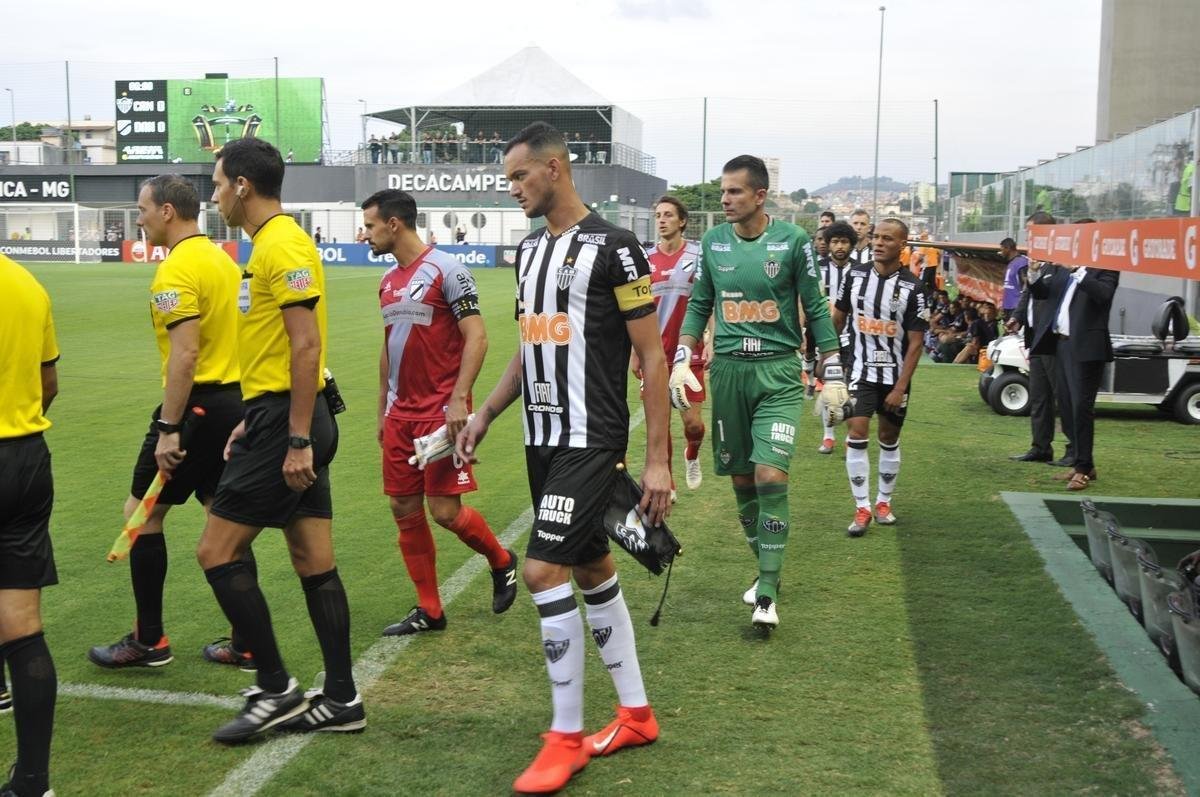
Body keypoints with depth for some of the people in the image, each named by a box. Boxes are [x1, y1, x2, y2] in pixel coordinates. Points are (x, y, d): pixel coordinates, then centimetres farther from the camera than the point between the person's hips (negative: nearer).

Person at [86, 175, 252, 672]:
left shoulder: (176, 270, -14)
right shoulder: (223, 260, 13)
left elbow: (184, 355, -22)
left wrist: (168, 430, -20)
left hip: (196, 406, -8)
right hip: (234, 403, 8)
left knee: (141, 513, 5)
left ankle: (148, 641, 12)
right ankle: (246, 644, 13)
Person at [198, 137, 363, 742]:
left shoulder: (282, 246, -14)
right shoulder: (274, 244, 17)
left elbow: (307, 345, -20)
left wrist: (295, 438, -22)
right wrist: (253, 421, 23)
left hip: (285, 424, -10)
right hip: (288, 422, 10)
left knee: (217, 552, -4)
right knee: (314, 563, 10)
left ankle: (275, 690, 4)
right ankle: (340, 699, 17)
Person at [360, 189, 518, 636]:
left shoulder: (446, 271, -10)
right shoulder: (388, 281, 14)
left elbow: (476, 338, -15)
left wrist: (458, 400, -22)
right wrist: (383, 410, 20)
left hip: (441, 411, -8)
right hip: (400, 414, 8)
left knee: (445, 511, -7)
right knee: (404, 509, 6)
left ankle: (501, 562, 22)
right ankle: (429, 610, 17)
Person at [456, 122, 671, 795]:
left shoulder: (612, 248, -12)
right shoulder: (530, 249, 12)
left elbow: (653, 356, -12)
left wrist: (658, 459, -14)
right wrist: (485, 415, 17)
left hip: (591, 442, -8)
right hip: (542, 439, 8)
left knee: (545, 571, -13)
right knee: (592, 569, 13)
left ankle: (567, 736, 2)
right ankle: (636, 714, 26)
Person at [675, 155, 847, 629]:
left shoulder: (792, 241, -5)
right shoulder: (713, 242, 5)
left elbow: (815, 310, 2)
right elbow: (699, 306, 14)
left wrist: (833, 375, 1)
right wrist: (681, 362, 4)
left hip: (778, 371, -4)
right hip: (728, 369, 4)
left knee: (770, 477, -15)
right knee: (740, 479, 9)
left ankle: (767, 595, -8)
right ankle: (767, 570, 27)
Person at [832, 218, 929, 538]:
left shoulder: (912, 287, -11)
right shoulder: (855, 275, -2)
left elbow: (915, 343, -10)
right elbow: (838, 318, 10)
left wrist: (900, 388, -14)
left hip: (894, 376, -1)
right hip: (860, 371, 1)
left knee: (889, 439, 10)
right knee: (856, 434, -10)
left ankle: (884, 501, 28)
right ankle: (862, 508, -3)